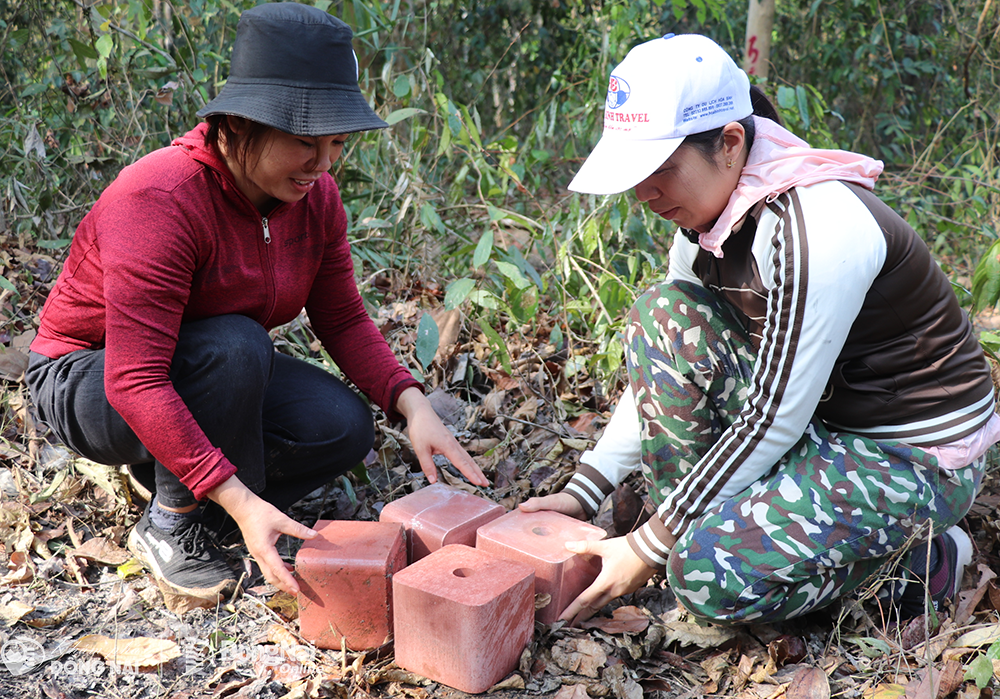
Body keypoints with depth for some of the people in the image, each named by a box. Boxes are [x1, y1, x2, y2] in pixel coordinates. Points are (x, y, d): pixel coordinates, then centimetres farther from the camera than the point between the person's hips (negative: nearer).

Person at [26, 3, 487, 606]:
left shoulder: (315, 196, -11)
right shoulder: (159, 199, -33)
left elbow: (344, 320, -4)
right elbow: (136, 381, -38)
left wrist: (413, 404, -22)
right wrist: (242, 503, -43)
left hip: (223, 374, 7)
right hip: (90, 383, -6)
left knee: (345, 429, -17)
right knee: (235, 346, -36)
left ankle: (172, 472, 3)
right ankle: (169, 526, -14)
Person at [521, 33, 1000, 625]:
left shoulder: (815, 227, -30)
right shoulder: (707, 217, -3)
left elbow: (776, 419, -27)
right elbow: (665, 361, 5)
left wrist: (650, 548, -21)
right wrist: (583, 492, -2)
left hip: (919, 459, -8)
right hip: (823, 424, 8)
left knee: (711, 574, -26)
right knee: (663, 315, -9)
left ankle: (919, 556, -1)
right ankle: (708, 521, -1)